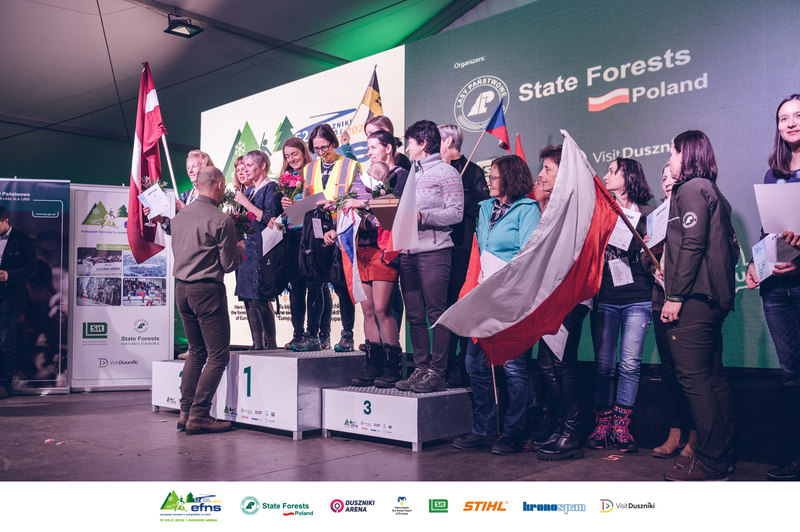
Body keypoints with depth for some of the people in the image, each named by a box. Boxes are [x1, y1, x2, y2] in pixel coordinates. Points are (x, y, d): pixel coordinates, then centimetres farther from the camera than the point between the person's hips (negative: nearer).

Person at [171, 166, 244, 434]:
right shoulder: (221, 220, -13)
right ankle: (199, 415, -3)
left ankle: (186, 412, 16)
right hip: (207, 290, -8)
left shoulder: (179, 216, 9)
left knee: (196, 352, 17)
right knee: (218, 355, -1)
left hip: (182, 288, 8)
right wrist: (240, 249, 11)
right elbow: (229, 264, -11)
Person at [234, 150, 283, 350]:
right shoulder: (249, 190, 20)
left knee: (259, 297, -13)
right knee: (247, 296, 5)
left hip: (261, 249, -8)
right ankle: (257, 345, 10)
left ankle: (270, 344, -6)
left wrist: (246, 203, -12)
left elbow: (270, 219, -15)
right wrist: (237, 200, 11)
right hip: (247, 247, 8)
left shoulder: (271, 187, -4)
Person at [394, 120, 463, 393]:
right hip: (409, 251, 8)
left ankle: (436, 373, -2)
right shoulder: (414, 176, 24)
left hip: (434, 250, -8)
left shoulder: (447, 172, 1)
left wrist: (421, 216, -16)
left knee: (437, 314, -6)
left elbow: (456, 213, -9)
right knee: (415, 316, 7)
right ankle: (420, 369, 13)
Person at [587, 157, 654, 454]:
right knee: (604, 363, 0)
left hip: (638, 298, -2)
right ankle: (602, 423, 10)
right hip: (604, 298, 2)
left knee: (630, 364, -4)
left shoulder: (646, 213, 9)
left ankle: (621, 426, 5)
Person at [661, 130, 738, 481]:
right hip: (714, 297, 10)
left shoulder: (691, 189, -7)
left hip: (693, 298, -10)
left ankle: (711, 463, -6)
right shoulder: (713, 192, 22)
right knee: (712, 378, 12)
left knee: (693, 378, -9)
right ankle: (723, 455, 19)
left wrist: (675, 296, -19)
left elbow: (692, 245, -18)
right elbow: (731, 248, 21)